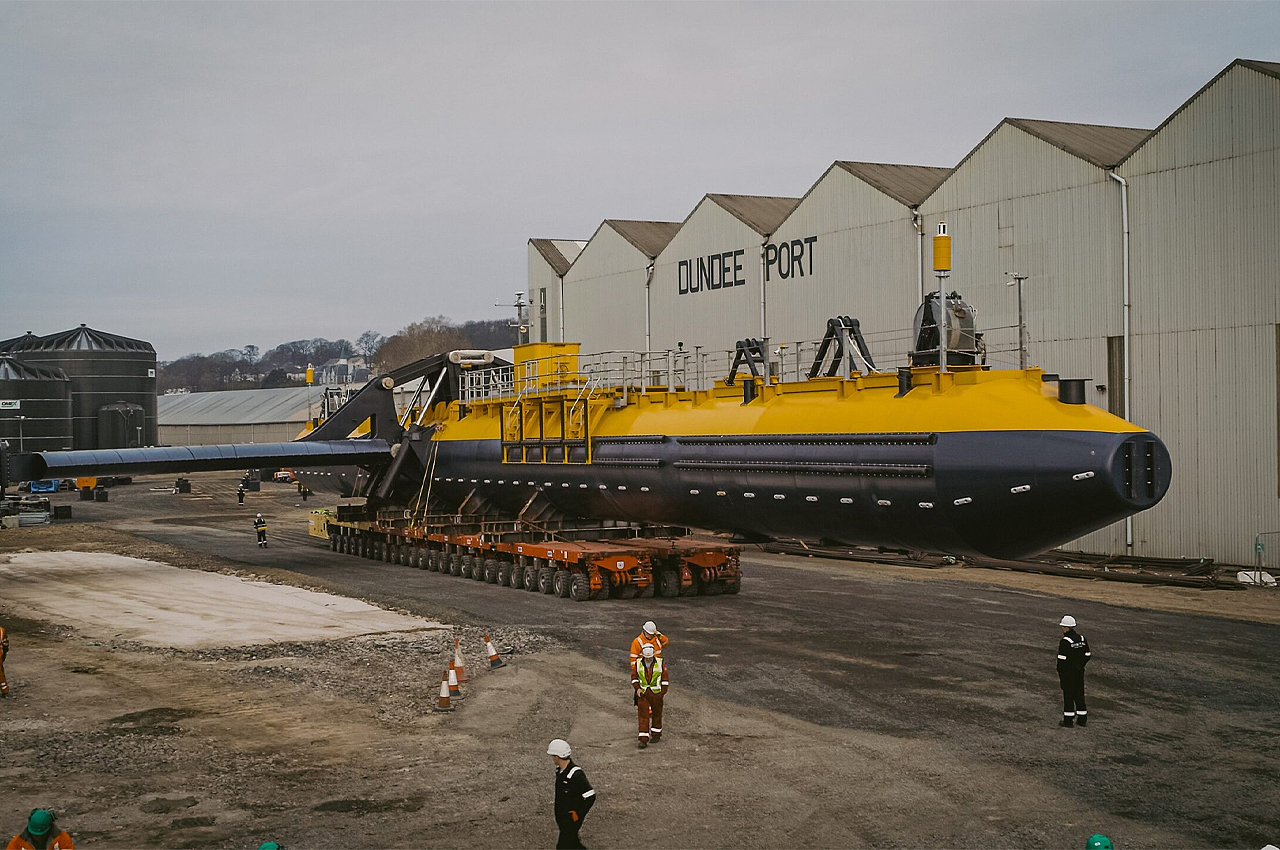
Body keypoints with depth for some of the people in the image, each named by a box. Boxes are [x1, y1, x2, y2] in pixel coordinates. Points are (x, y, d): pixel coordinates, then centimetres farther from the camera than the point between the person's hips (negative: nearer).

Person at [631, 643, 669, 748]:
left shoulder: (660, 663, -5)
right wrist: (637, 688, -9)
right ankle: (643, 739, -8)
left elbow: (665, 678, 0)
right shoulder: (638, 663, -1)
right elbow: (634, 677, 6)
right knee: (643, 715, -6)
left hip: (656, 693, -1)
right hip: (643, 693, 1)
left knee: (656, 714, 13)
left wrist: (663, 691, -5)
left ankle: (656, 735, 31)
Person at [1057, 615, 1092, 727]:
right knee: (1079, 694, 13)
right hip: (1079, 672, 7)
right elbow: (1087, 655, 9)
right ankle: (1082, 719, 17)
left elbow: (1062, 659, -18)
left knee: (1068, 695, 0)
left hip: (1067, 672, -7)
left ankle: (1068, 720, 4)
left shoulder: (1065, 641, -18)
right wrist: (1080, 665, 16)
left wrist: (1059, 673, -10)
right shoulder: (1082, 638, 5)